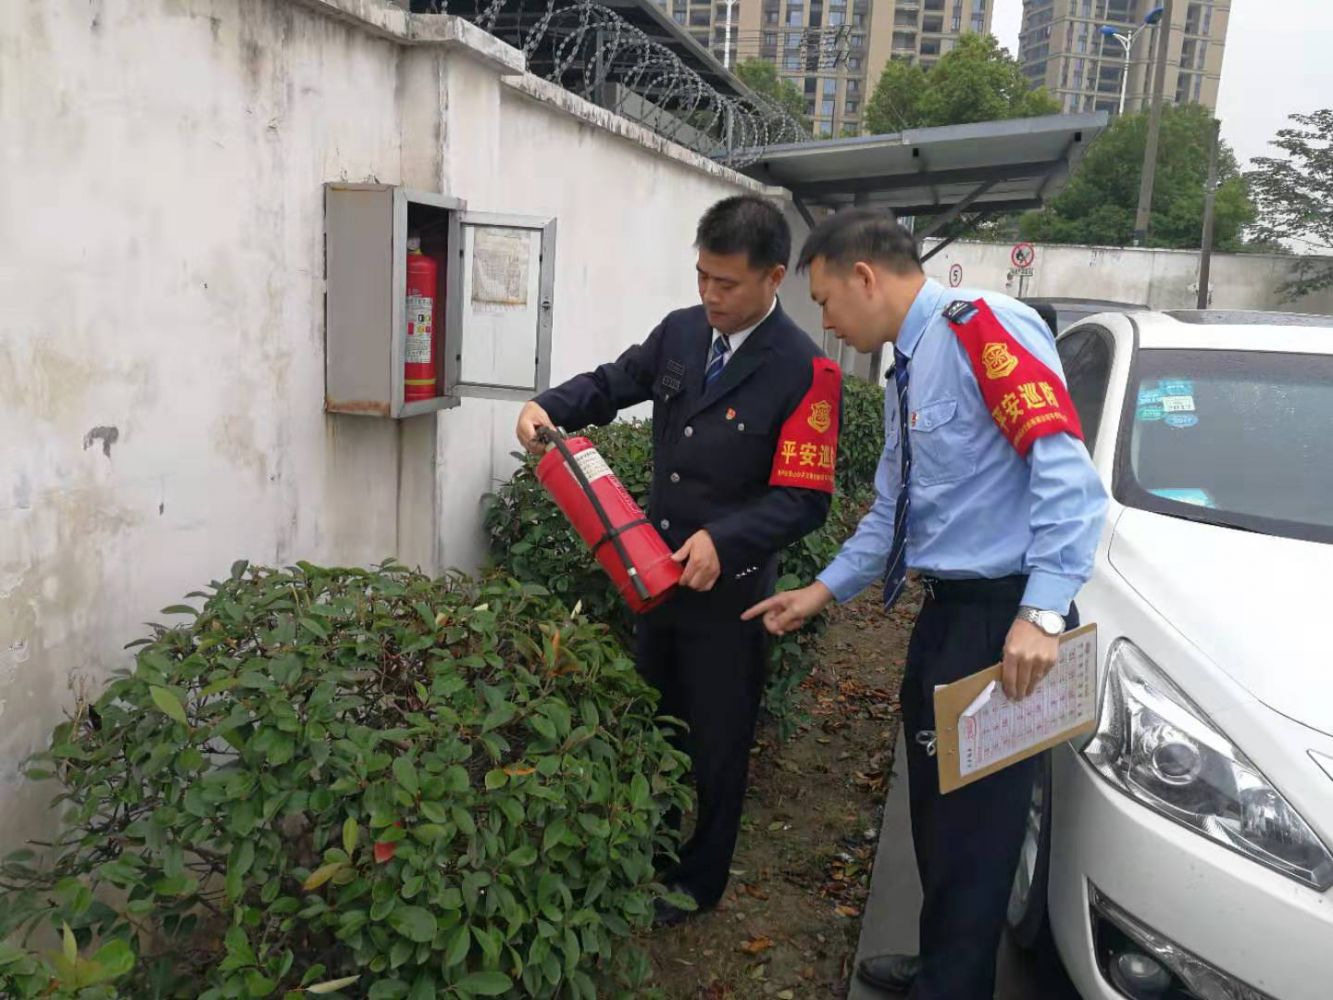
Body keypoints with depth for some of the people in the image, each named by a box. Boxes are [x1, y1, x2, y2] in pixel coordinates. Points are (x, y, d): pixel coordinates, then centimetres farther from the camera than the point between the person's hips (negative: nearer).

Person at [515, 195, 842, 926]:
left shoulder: (805, 370, -19)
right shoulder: (680, 332, 0)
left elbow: (803, 499, -22)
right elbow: (613, 383, 12)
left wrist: (724, 541, -36)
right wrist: (549, 407, -8)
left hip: (729, 589, -6)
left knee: (713, 742, 12)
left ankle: (696, 882, 35)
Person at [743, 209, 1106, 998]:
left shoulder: (981, 327, -15)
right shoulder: (908, 372, 15)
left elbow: (1066, 470, -24)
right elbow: (892, 514, 21)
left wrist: (1042, 613, -29)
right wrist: (822, 592, 21)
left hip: (1004, 614, -10)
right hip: (948, 609, 10)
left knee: (976, 815, 4)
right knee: (936, 803, 21)